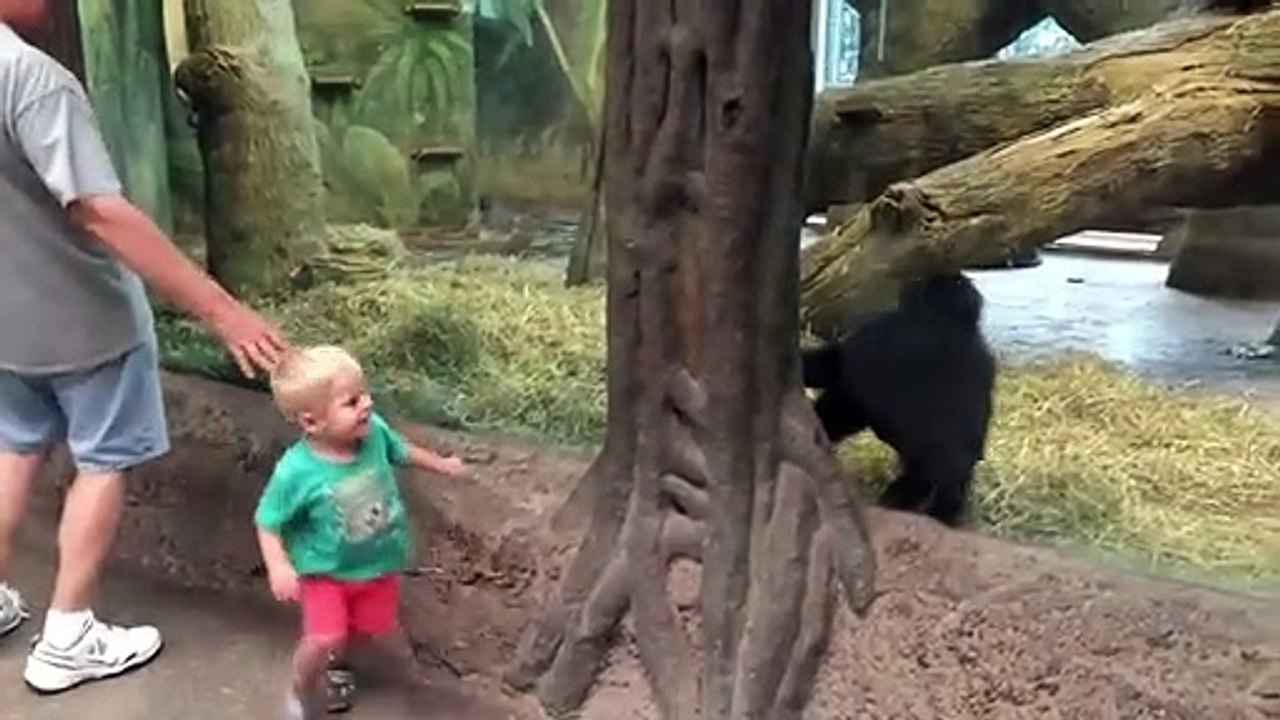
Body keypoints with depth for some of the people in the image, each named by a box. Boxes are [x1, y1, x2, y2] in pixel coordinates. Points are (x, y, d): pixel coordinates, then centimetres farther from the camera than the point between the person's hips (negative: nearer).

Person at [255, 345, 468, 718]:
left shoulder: (374, 431, -20)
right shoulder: (296, 471, -32)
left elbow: (401, 450, 3)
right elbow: (268, 522, -19)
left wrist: (442, 465, 16)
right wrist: (279, 567, -32)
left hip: (378, 562, 4)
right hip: (325, 570, -4)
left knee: (379, 628, 18)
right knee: (324, 638, -14)